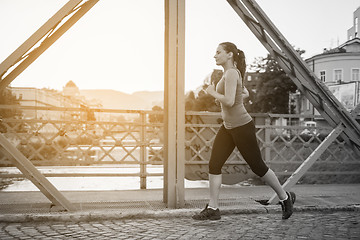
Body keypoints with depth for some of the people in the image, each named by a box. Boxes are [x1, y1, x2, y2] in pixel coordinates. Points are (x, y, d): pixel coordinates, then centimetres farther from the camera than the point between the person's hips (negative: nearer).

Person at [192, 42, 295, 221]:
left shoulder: (231, 73, -16)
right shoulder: (232, 73, 12)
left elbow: (229, 101, -27)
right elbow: (245, 93, 26)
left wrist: (212, 92, -11)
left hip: (242, 127, -9)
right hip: (228, 127, 9)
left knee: (258, 167, 4)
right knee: (214, 165, 1)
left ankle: (285, 197, 26)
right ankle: (212, 209, 7)